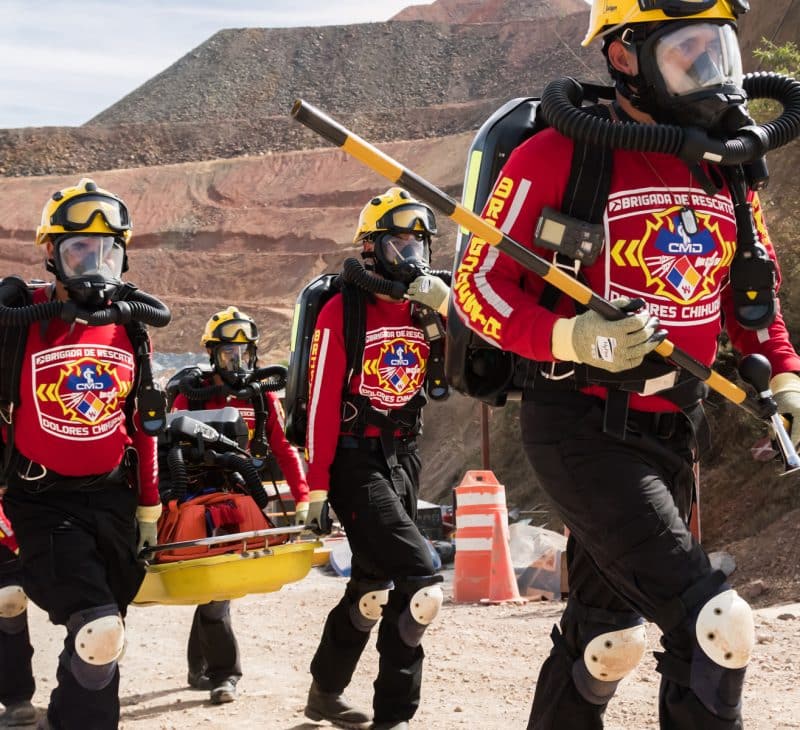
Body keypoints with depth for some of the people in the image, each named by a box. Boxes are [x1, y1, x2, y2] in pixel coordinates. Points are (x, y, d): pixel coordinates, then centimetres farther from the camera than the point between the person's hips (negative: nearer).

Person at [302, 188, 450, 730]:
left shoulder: (424, 308, 8)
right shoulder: (344, 310, -10)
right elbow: (323, 402, -12)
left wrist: (447, 307, -10)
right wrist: (315, 485, -14)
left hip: (404, 458, 7)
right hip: (355, 460, -7)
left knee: (373, 585, 17)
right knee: (421, 586, -18)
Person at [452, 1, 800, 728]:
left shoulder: (727, 173, 10)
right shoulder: (559, 157, -12)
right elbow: (478, 288, -10)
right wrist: (569, 339, -26)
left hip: (672, 431, 8)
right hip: (584, 428, -7)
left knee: (608, 634, 17)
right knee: (716, 624, -20)